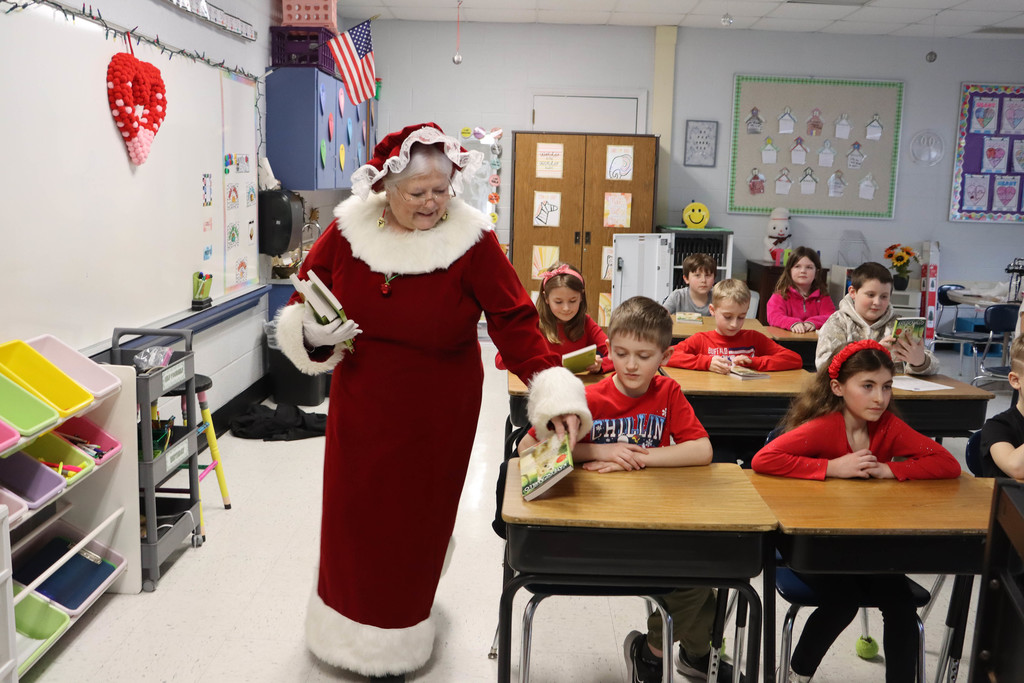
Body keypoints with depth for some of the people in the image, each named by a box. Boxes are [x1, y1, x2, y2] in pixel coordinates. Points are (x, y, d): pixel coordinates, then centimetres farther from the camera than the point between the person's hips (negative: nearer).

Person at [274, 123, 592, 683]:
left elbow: (514, 322, -18)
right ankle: (348, 620, 44)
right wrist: (312, 333, -15)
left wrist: (554, 390, -30)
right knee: (352, 512, 15)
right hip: (359, 406, 3)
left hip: (436, 415, -3)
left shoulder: (472, 242, -15)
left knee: (413, 518, 8)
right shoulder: (348, 230, -7)